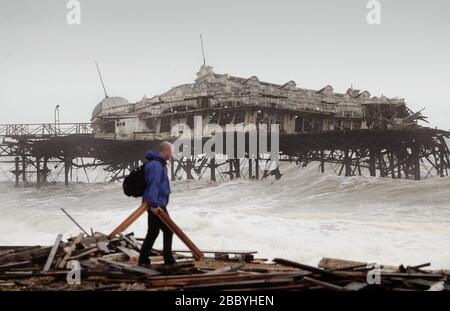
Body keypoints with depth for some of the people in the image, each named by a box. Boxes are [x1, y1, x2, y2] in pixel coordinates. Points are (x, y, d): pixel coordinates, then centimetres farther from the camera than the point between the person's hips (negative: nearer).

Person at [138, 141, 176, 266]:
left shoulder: (160, 164, 17)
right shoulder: (156, 165, -17)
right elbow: (153, 185, -25)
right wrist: (154, 204, -28)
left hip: (156, 204, 10)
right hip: (157, 205, -10)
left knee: (153, 232, 13)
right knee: (168, 230, -3)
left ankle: (143, 259, 17)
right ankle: (168, 259, 2)